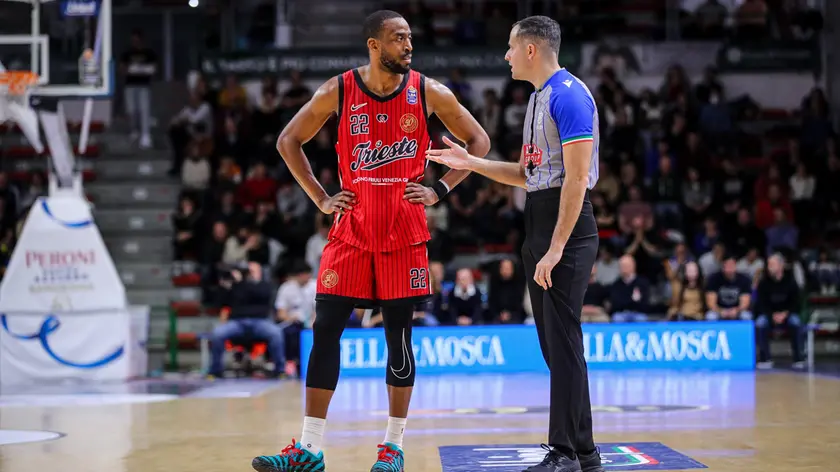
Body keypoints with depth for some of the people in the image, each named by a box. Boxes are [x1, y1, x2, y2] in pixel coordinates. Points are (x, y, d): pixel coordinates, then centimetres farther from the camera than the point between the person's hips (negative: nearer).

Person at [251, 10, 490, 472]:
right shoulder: (338, 91, -3)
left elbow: (479, 142, 6)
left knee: (399, 334, 3)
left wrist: (439, 190, -2)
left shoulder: (429, 92, -3)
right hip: (351, 229, 1)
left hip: (404, 232, 0)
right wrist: (321, 199, 1)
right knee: (325, 330, -3)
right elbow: (289, 141, 8)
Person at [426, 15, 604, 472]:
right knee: (555, 341, 11)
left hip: (565, 225, -10)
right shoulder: (538, 98, 18)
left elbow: (577, 177, -19)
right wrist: (470, 163, 15)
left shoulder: (568, 94, -13)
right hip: (538, 222, 10)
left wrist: (556, 247, -23)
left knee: (563, 340, -9)